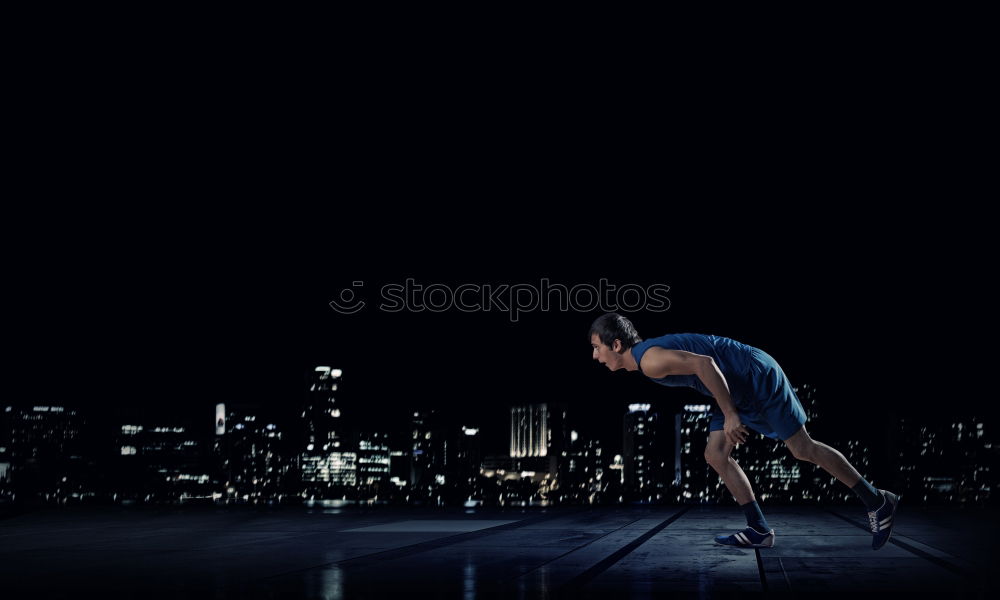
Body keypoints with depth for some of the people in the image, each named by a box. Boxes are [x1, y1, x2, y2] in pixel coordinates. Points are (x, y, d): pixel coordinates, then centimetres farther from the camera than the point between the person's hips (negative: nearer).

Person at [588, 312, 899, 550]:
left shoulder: (650, 360, -24)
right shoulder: (647, 356, 8)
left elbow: (704, 363, -32)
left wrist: (730, 415, -26)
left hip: (757, 377, -10)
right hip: (739, 387, 10)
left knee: (803, 449, 0)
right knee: (716, 456, 5)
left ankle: (878, 502, 15)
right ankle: (759, 530, 11)